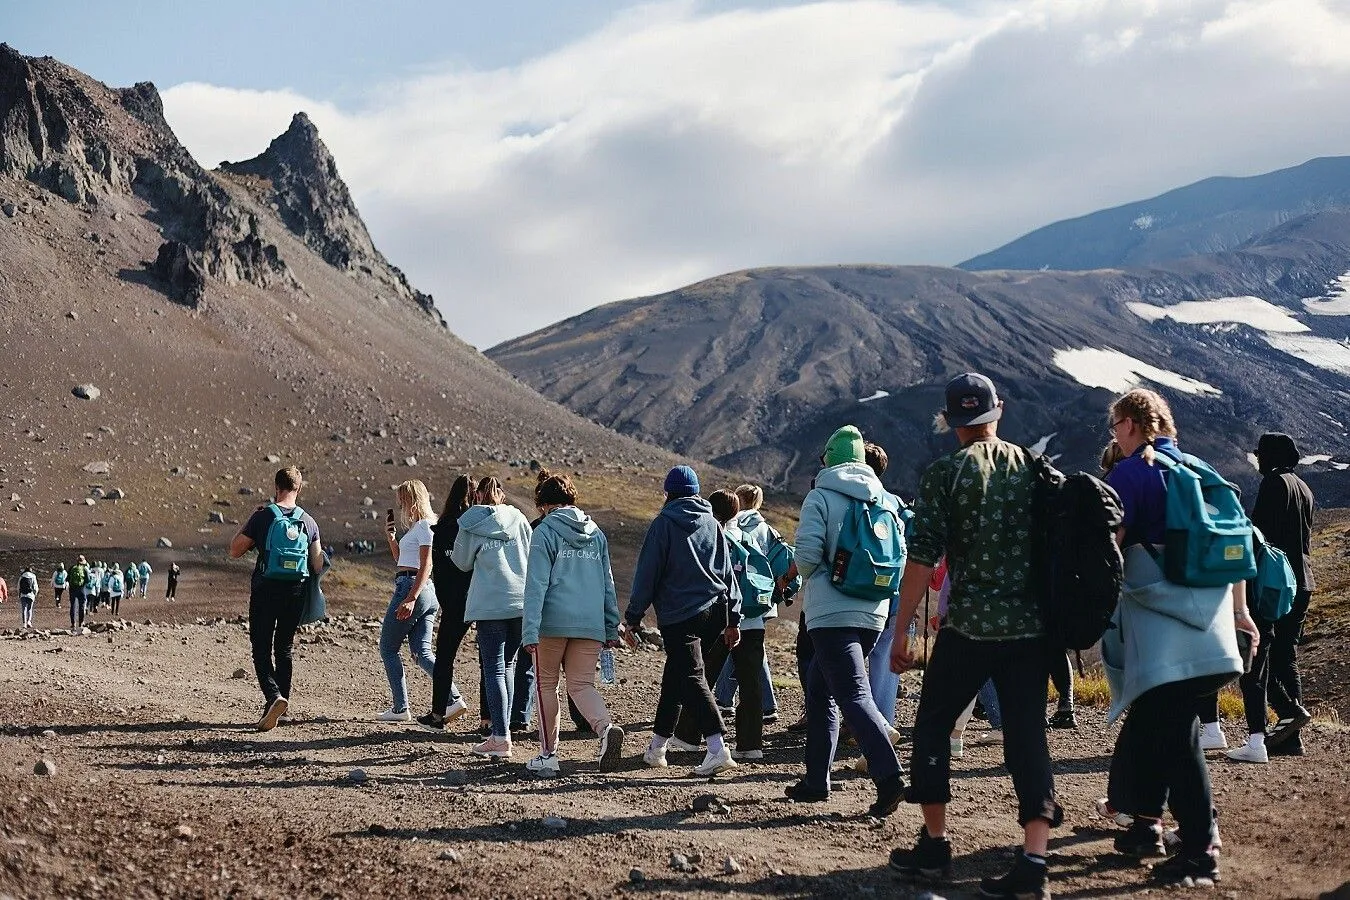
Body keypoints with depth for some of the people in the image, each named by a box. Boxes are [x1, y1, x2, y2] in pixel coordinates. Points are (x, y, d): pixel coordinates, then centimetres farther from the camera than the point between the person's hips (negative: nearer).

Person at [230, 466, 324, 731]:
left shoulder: (263, 516, -7)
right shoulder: (309, 522, 4)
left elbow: (235, 551, -1)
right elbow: (318, 566, 6)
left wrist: (248, 526, 11)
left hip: (265, 590, -4)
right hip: (296, 591, 4)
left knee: (261, 649, -2)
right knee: (284, 648, 17)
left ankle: (274, 696, -24)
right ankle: (281, 702, 19)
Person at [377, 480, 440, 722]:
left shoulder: (424, 526, -9)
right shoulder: (417, 526, 20)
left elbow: (426, 566, -18)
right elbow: (401, 560, 29)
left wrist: (411, 598, -24)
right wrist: (391, 537, 16)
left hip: (413, 587, -9)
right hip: (429, 593, 9)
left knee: (389, 648, 1)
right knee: (422, 652, 3)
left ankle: (400, 708, 0)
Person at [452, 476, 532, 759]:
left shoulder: (470, 524, 1)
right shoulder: (518, 518, 9)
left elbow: (463, 562, 9)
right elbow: (533, 557, 12)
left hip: (490, 604, -4)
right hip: (521, 601, 4)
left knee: (494, 670, -2)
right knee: (507, 665, 16)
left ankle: (501, 739, -9)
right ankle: (502, 732, 16)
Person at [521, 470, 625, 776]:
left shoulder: (545, 531, -2)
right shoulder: (596, 533, 14)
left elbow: (536, 584, -9)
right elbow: (608, 584, 17)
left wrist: (530, 630, -13)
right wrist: (612, 628, 21)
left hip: (553, 622, -4)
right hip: (592, 623, 4)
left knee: (547, 684, 11)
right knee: (582, 685, 7)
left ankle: (548, 755, 12)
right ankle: (607, 727, -22)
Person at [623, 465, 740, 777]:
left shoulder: (663, 524, -4)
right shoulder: (712, 524, 12)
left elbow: (646, 574, -5)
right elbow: (727, 572, 13)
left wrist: (632, 619, -1)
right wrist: (733, 619, 17)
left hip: (679, 616, -6)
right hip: (715, 611, 6)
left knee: (690, 679, -10)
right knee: (674, 677, 18)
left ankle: (718, 749, -24)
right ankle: (656, 747, 25)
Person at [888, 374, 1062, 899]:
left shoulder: (945, 473, -4)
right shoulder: (1034, 467, 8)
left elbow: (922, 560, -9)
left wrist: (901, 632, -3)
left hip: (969, 627, -3)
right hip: (1032, 627, 3)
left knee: (932, 725, 14)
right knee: (1027, 737, 5)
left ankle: (934, 845, 18)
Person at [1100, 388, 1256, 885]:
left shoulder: (1130, 473, -5)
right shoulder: (1199, 470, 16)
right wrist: (1240, 609, 23)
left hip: (1163, 625, -7)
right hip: (1209, 620, 7)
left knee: (1174, 735, -5)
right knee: (1149, 718, 18)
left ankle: (1200, 848, -5)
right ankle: (1146, 822, 23)